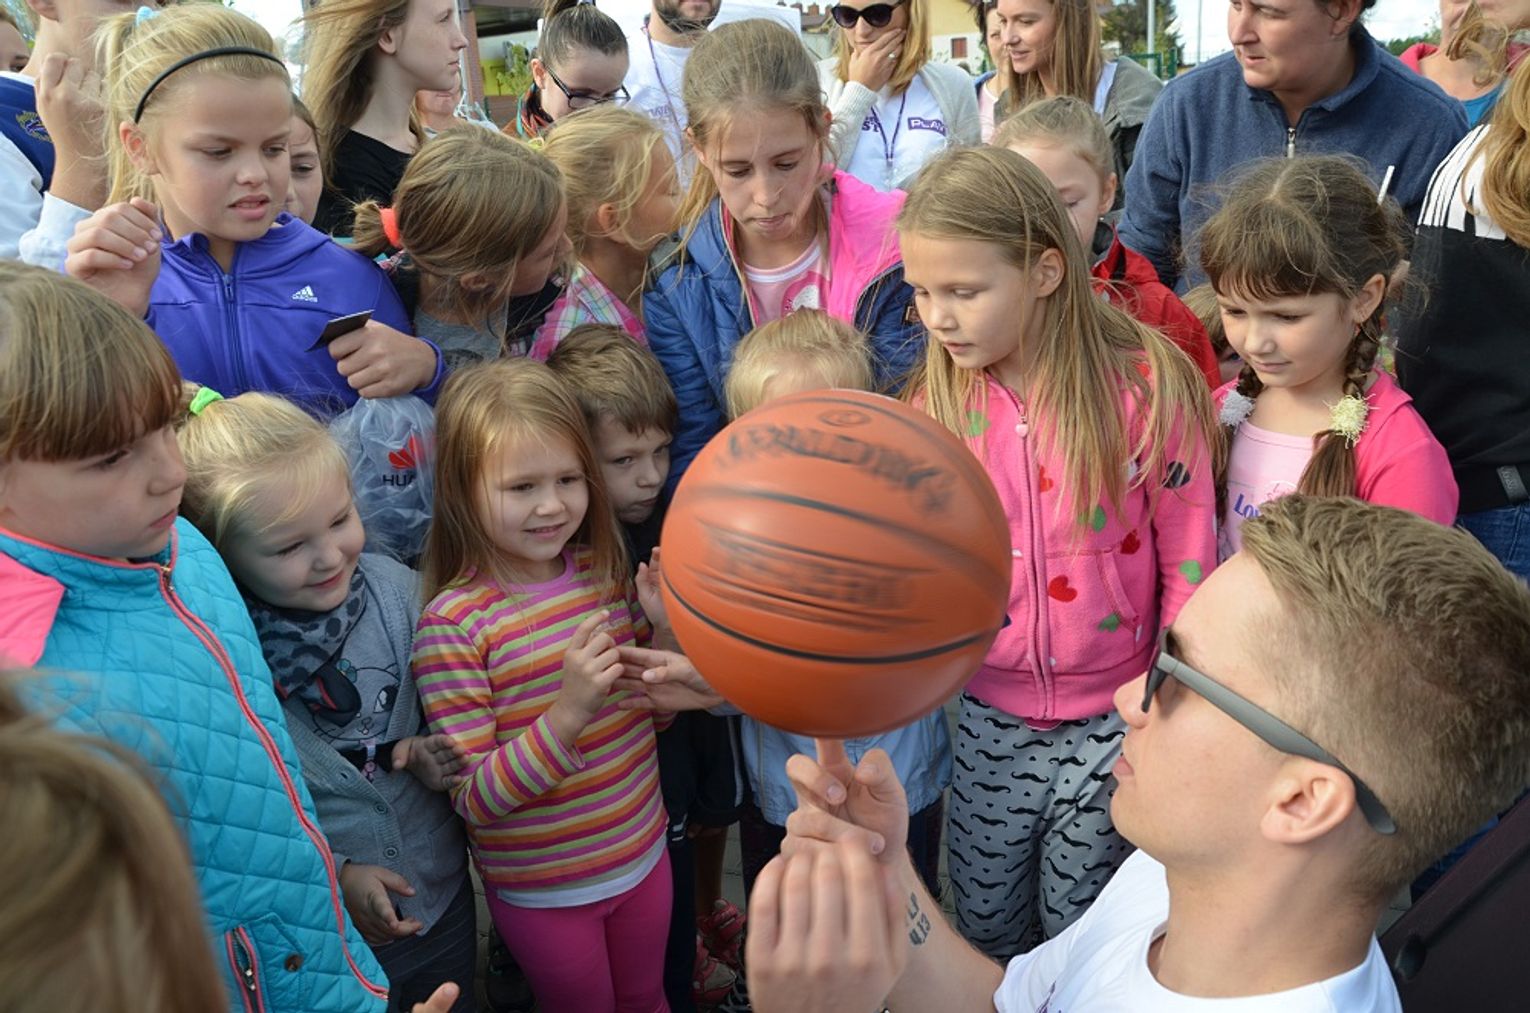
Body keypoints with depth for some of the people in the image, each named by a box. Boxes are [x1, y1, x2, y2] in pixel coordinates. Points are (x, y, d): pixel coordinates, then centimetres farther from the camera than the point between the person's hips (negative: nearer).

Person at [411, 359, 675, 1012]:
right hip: (542, 889, -4)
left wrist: (672, 634, -14)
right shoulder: (452, 625, -22)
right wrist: (566, 714, -35)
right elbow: (473, 800, -21)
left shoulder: (601, 571, -7)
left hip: (643, 854, 5)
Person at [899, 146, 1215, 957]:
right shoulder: (937, 402, -6)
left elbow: (1187, 569, -8)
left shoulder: (1145, 387, -15)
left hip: (1115, 718, -2)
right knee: (984, 929, 18)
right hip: (990, 718, 3)